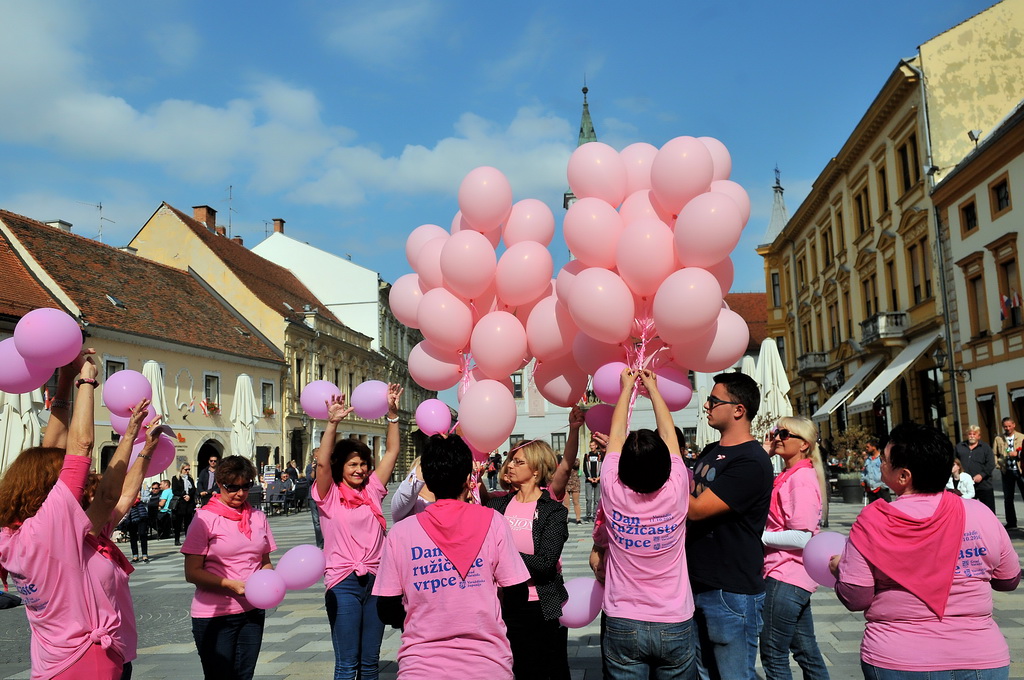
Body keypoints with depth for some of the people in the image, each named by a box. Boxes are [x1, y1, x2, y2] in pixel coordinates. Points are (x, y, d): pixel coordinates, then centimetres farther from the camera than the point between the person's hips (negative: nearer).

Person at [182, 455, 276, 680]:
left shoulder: (258, 517, 7)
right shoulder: (205, 518, -8)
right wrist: (231, 584, -22)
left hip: (253, 612, 5)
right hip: (215, 616, -4)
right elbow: (192, 573, -11)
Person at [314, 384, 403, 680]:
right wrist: (332, 423, -28)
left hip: (375, 580, 4)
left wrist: (392, 414, -3)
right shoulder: (330, 495, -1)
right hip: (343, 583, -4)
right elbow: (322, 461, -18)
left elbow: (392, 452, 6)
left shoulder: (372, 491, 9)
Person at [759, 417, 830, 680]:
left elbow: (801, 538, -22)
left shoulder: (801, 479, -17)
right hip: (795, 578, 9)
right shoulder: (788, 476, 11)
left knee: (773, 655, 1)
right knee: (806, 651, 18)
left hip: (786, 578, -9)